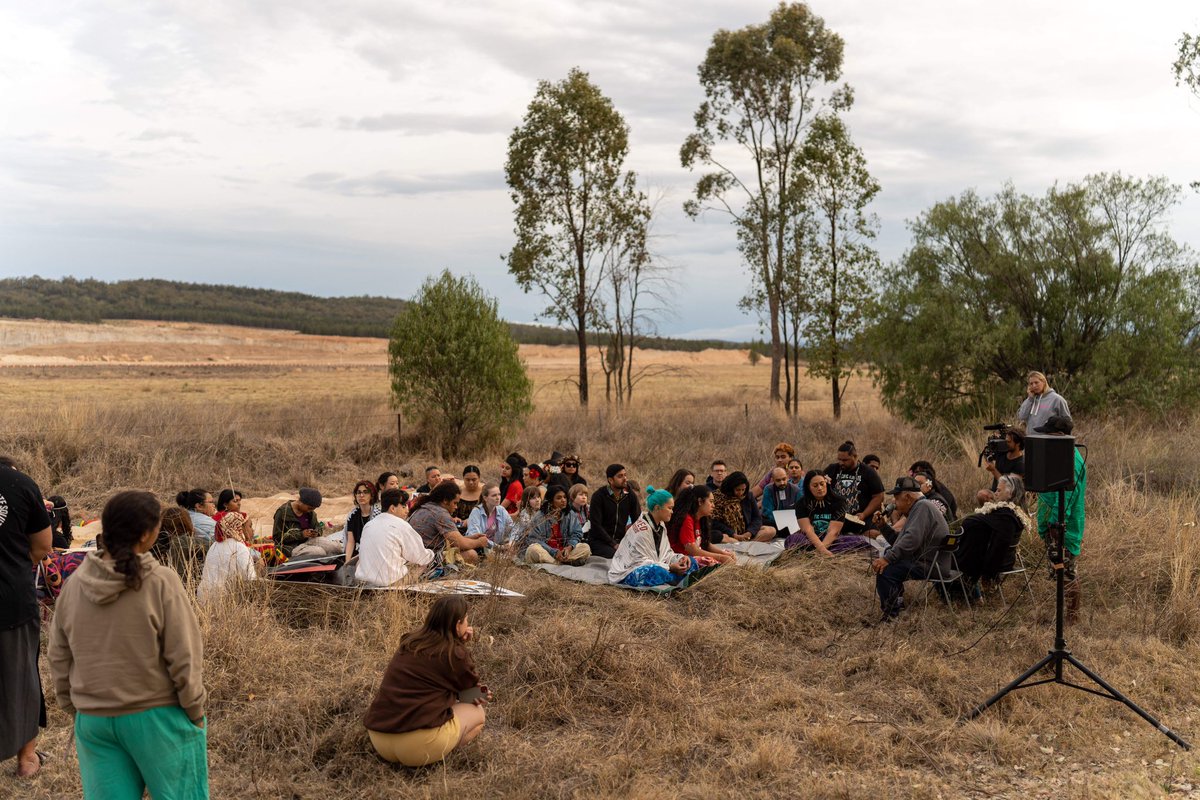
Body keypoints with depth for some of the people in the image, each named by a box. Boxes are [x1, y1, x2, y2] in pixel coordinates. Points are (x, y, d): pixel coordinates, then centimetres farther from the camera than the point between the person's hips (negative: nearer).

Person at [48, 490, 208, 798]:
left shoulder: (75, 584, -2)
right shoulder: (161, 583, -17)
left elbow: (58, 658, 8)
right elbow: (184, 658, -14)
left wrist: (74, 708, 21)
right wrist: (195, 714, -2)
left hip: (93, 719, 5)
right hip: (157, 716, -4)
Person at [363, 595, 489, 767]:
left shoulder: (411, 641, 14)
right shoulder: (453, 653, -7)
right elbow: (471, 682, 13)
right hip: (416, 745, -8)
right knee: (477, 712, 15)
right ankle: (435, 756, -3)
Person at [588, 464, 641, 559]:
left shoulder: (631, 496, 5)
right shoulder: (599, 496, -8)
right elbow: (596, 525, -13)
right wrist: (614, 545, -18)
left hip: (620, 540, 4)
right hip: (598, 541, -4)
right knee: (616, 555, -32)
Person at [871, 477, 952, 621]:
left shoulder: (922, 507, -16)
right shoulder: (918, 507, 18)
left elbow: (912, 539, -29)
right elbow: (900, 540, 21)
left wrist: (887, 558, -28)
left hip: (931, 565, -11)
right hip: (925, 560, 11)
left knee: (885, 571, -22)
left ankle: (891, 615, -12)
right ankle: (897, 600, 21)